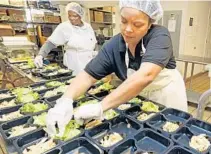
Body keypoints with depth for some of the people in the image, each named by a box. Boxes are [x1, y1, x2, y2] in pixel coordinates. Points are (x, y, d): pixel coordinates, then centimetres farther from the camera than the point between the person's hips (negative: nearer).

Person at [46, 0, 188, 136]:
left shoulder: (159, 35, -28)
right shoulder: (114, 46, -17)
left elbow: (145, 75, -44)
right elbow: (88, 75, -18)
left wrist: (101, 107, -47)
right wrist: (66, 100, -36)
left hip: (168, 97, -2)